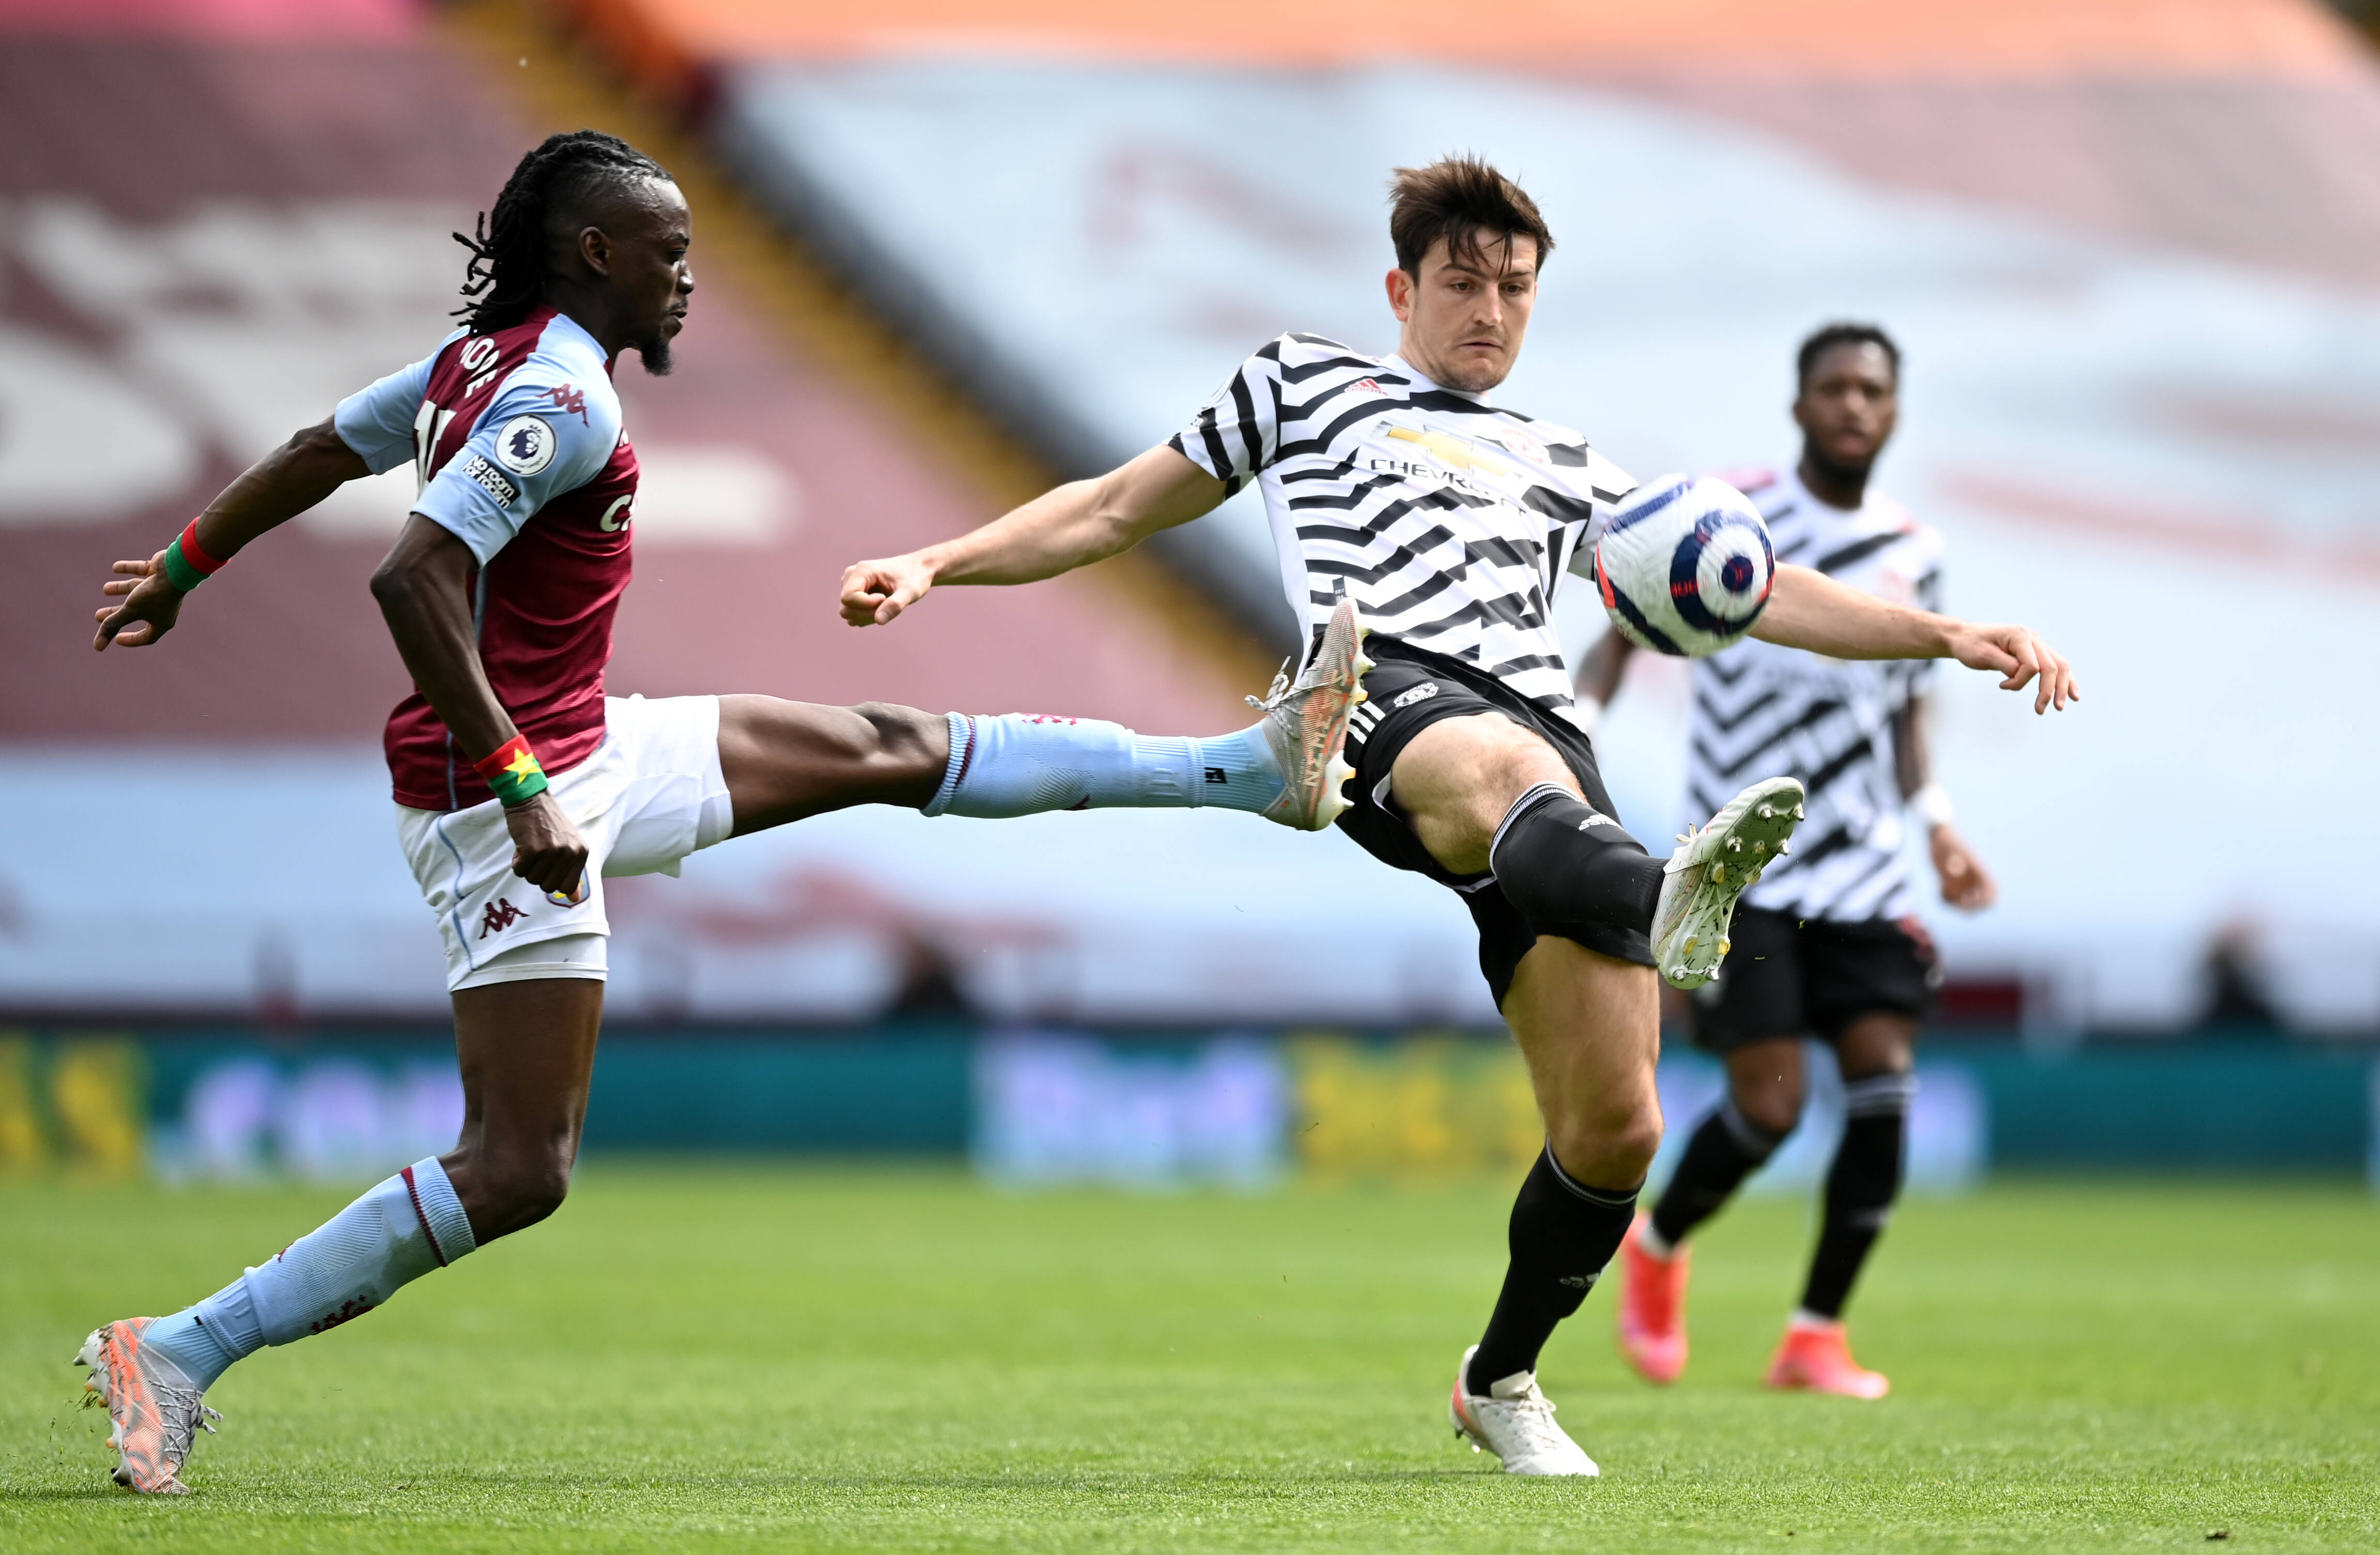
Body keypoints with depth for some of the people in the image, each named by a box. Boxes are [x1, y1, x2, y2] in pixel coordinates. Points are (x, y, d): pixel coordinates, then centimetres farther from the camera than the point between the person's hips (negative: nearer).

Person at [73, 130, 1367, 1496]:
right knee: (517, 1176, -11)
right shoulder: (562, 399, -21)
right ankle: (178, 1357, -7)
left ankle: (1252, 769, 23)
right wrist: (514, 785, -31)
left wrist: (178, 574, 35)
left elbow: (309, 456, 21)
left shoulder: (478, 363, 8)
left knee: (891, 749, 15)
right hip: (519, 792, -11)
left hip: (585, 754, 11)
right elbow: (417, 580, -31)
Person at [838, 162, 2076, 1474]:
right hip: (1386, 690, -4)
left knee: (1614, 1128, -8)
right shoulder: (1304, 385, 30)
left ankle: (1502, 1380, 16)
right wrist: (935, 563, 19)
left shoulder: (1562, 468, 35)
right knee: (1511, 774, -44)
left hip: (1545, 725, 4)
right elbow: (1118, 509, 30)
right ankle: (1667, 900, -79)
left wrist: (1945, 637, 23)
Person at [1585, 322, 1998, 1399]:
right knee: (1770, 1103, -12)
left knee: (1884, 1082, -10)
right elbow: (1623, 635, 1)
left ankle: (1816, 1335, 3)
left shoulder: (1915, 557, 10)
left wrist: (1938, 828, 7)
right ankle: (1657, 1247, 20)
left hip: (1863, 866, 4)